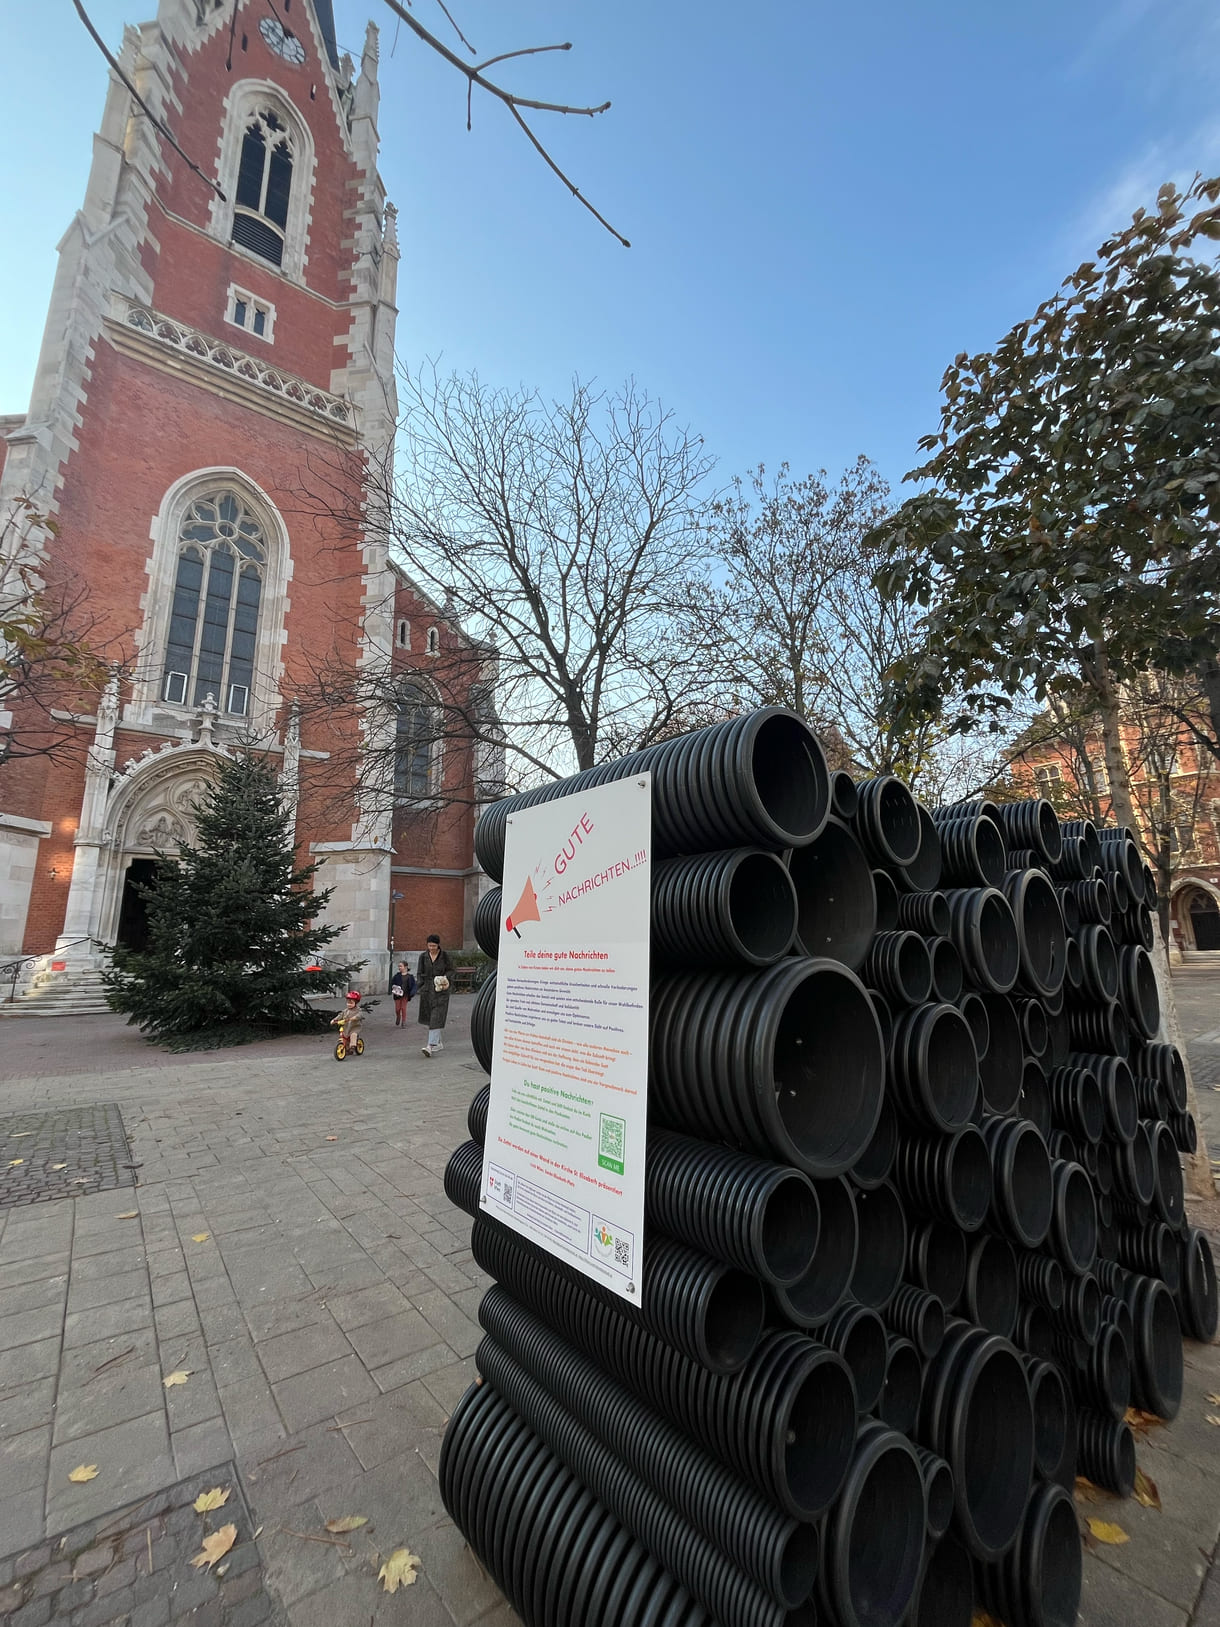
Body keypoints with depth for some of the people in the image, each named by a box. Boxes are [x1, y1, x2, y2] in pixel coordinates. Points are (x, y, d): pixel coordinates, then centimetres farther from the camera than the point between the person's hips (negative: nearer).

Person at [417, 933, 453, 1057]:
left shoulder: (444, 956, -3)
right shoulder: (423, 956, 4)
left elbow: (451, 970, 6)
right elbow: (420, 973, 10)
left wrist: (445, 977, -13)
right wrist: (421, 987, -1)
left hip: (440, 990, -4)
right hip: (427, 990, 4)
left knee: (436, 1017, -12)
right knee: (430, 1017, 9)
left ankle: (430, 1046, -17)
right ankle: (439, 1042, 25)